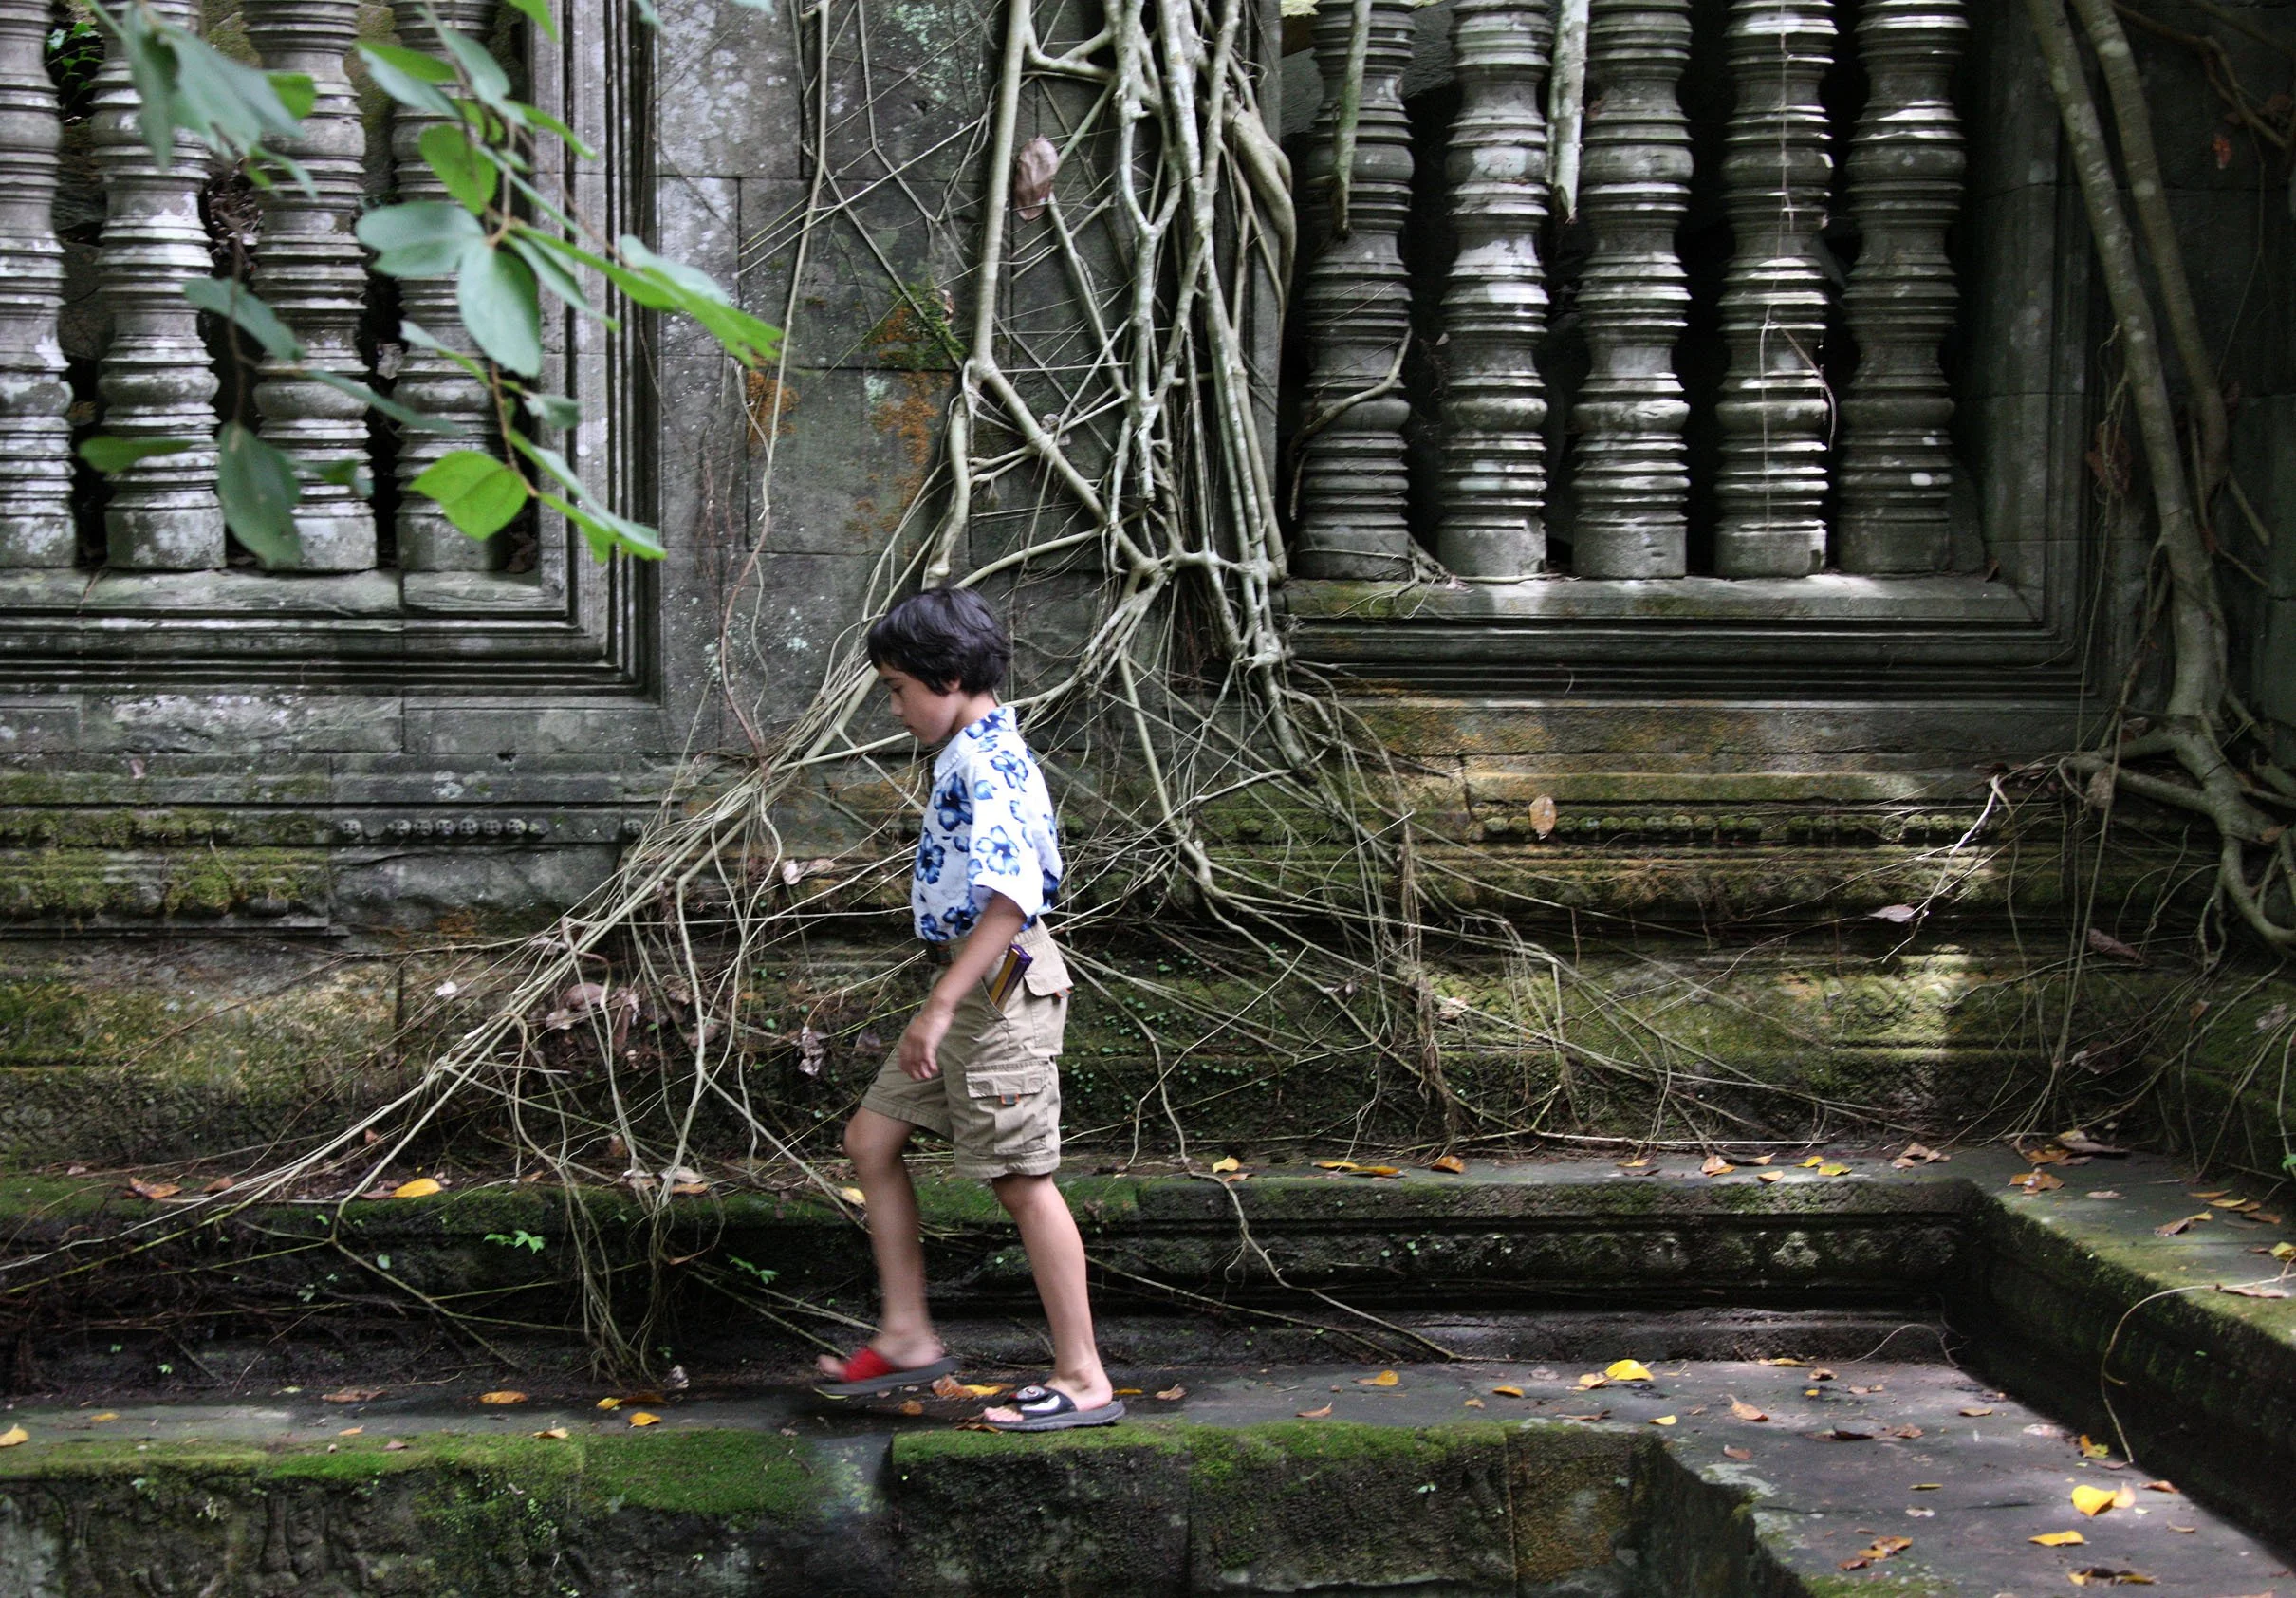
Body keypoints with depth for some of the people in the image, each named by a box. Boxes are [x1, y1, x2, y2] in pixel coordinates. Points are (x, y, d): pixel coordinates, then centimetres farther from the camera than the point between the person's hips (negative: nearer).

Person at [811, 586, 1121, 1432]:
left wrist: (940, 1006, -30)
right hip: (970, 990, 11)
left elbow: (1011, 896, -29)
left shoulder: (986, 766, -19)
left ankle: (1083, 1381, 2)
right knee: (871, 1137, 13)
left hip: (998, 985, -11)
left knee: (1023, 1181, -5)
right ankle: (907, 1336, 18)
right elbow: (1037, 871, 22)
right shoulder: (981, 755, 13)